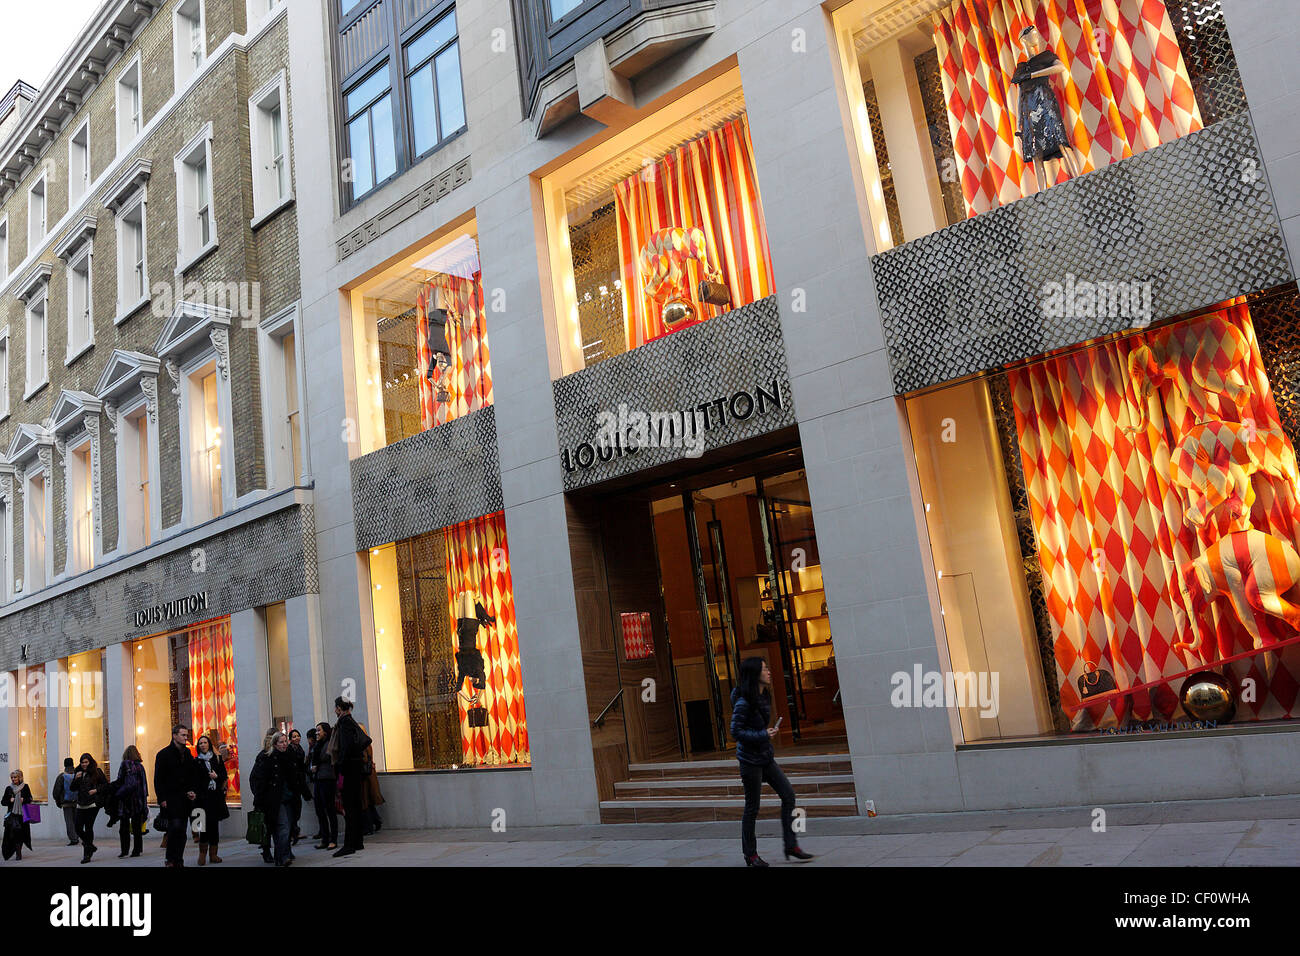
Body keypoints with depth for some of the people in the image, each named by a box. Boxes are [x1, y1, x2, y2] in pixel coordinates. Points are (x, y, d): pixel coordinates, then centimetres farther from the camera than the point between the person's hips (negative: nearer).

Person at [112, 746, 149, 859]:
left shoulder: (124, 764, -7)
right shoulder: (140, 766, 7)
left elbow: (120, 781, -13)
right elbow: (144, 783, 8)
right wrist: (144, 798, 13)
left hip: (126, 799, -5)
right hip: (139, 799, 5)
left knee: (124, 826, 1)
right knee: (137, 826, 9)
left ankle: (125, 850, -2)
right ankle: (137, 850, 12)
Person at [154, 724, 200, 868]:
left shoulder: (188, 754, 13)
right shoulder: (164, 754, -3)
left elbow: (194, 775, 18)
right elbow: (158, 779, -6)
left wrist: (193, 791, 3)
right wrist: (162, 798, -12)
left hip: (185, 799, 5)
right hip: (170, 799, -5)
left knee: (182, 830, 6)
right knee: (175, 827, -13)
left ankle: (179, 860, 12)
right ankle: (170, 860, -1)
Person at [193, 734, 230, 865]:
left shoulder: (217, 759, 11)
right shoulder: (196, 761, 7)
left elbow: (224, 775, 9)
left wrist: (217, 776, -10)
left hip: (216, 796, 2)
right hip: (202, 797, -2)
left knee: (214, 825, 2)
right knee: (204, 824, -13)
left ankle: (213, 854, 8)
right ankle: (202, 854, -4)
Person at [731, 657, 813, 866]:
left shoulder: (763, 697, 8)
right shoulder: (743, 702, -20)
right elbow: (736, 732, -20)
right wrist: (763, 735, -23)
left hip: (765, 758, 8)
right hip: (750, 760, -8)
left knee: (788, 795, 3)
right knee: (752, 808, 2)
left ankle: (791, 847, 11)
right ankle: (750, 855, 16)